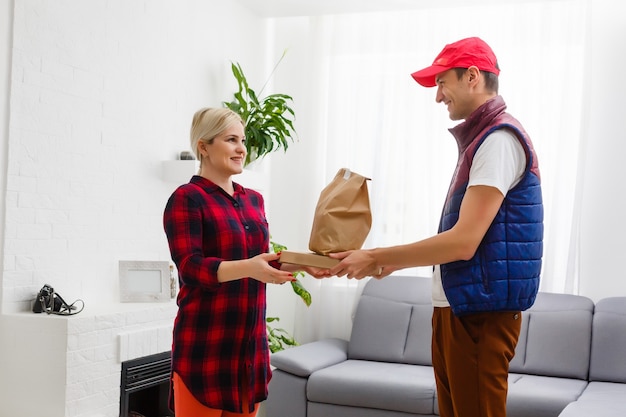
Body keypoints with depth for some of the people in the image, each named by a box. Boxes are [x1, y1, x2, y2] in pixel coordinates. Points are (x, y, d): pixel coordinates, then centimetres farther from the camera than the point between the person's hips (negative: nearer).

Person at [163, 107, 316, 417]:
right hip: (205, 343, -7)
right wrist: (248, 268, -31)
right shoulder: (186, 198, -8)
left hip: (249, 339, 7)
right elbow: (191, 267, -18)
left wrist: (301, 263, -1)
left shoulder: (254, 200, 14)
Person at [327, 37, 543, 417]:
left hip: (479, 312, -9)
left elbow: (463, 242, -21)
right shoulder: (480, 139, 17)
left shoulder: (500, 138, -14)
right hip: (457, 306, 9)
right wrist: (394, 262, 13)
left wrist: (376, 257, -15)